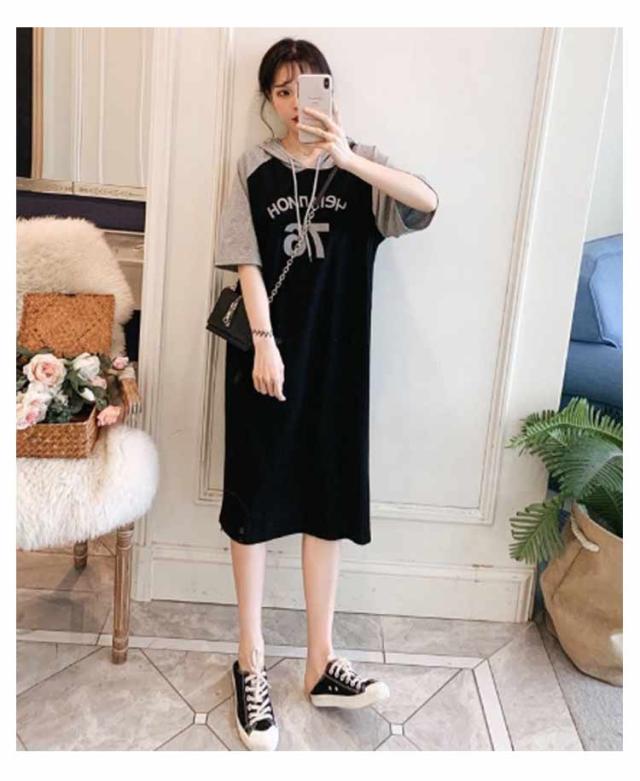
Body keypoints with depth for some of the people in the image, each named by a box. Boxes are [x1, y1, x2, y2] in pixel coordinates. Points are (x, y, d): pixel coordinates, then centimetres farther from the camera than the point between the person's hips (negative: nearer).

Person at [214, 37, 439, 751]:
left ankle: (321, 663, 19)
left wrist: (348, 158, -23)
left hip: (336, 358, 2)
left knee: (328, 502, 6)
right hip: (268, 352, -1)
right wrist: (264, 342, -14)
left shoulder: (359, 163, 6)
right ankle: (251, 663, 17)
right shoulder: (255, 169, 4)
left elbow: (428, 202, -12)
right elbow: (248, 262, -4)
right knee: (254, 502, 3)